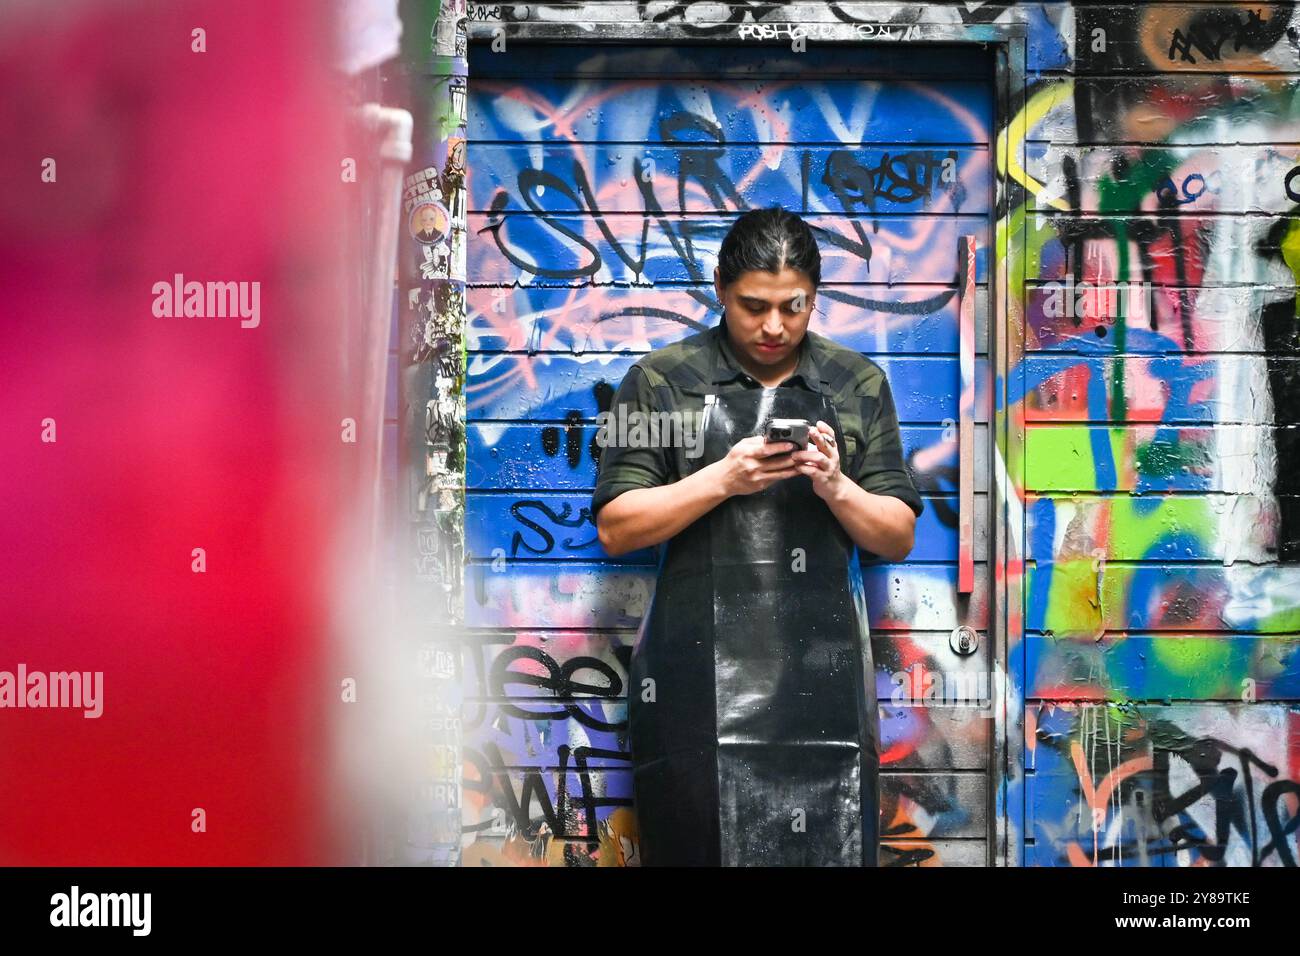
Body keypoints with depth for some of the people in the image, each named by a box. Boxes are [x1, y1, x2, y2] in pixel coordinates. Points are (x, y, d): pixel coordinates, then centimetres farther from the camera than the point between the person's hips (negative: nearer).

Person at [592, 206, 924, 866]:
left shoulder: (858, 384, 11)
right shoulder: (661, 381, 5)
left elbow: (897, 538, 11)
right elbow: (615, 528, 0)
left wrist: (836, 487, -9)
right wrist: (722, 479, -12)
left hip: (821, 669, 2)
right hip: (699, 672, -1)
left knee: (828, 847, -2)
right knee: (698, 845, 0)